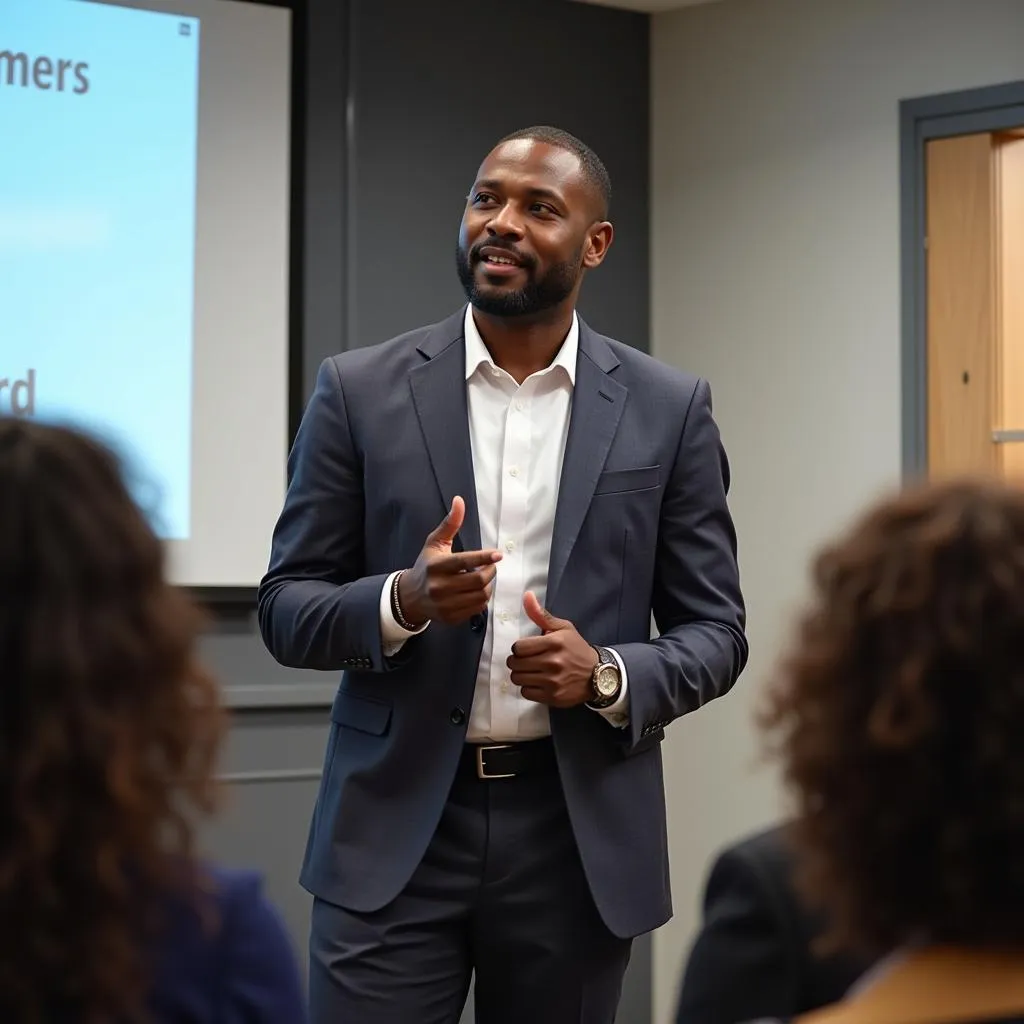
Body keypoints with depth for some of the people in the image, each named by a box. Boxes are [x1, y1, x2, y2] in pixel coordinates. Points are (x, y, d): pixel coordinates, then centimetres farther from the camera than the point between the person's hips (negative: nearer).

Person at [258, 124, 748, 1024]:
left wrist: (608, 675, -15)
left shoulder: (667, 409, 2)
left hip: (577, 836, 1)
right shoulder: (361, 391, 1)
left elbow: (715, 631, 4)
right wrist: (404, 601, -18)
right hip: (397, 829, -1)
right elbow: (286, 608, 2)